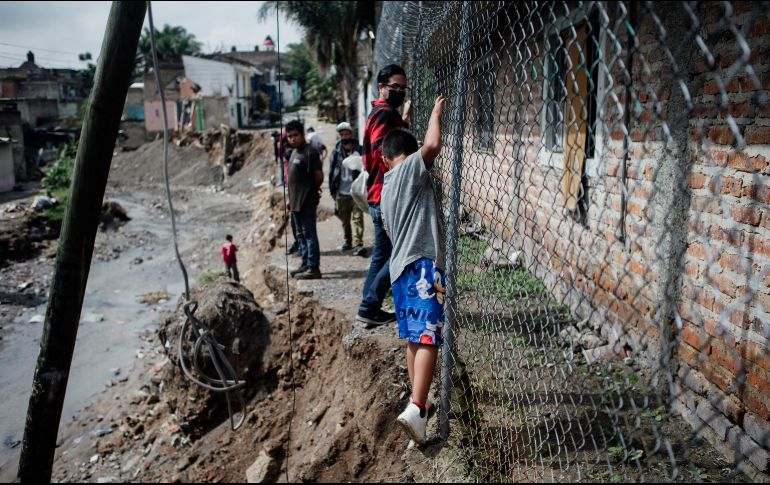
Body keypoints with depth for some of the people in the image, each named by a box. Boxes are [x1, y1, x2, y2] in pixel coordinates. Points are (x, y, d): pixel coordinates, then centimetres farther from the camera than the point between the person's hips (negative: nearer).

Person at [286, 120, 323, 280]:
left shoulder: (310, 152, -12)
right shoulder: (294, 152, 16)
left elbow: (319, 175, -15)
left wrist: (312, 190, 0)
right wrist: (291, 198, 17)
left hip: (307, 201, -10)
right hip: (296, 201, 10)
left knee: (309, 235, -7)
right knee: (301, 235, 15)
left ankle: (313, 268, -4)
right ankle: (305, 264, 24)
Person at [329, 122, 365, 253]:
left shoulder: (359, 150, -2)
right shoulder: (336, 151, 4)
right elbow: (331, 171, 8)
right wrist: (333, 189, 4)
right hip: (341, 193, 3)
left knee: (357, 218, -8)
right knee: (344, 219, 14)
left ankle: (358, 243, -7)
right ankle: (348, 241, 29)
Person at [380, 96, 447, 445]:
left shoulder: (386, 189, 22)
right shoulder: (411, 170, 0)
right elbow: (432, 146, -16)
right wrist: (437, 111, 0)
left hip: (400, 266, 8)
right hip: (422, 264, -8)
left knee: (414, 338, 16)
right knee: (428, 337, -14)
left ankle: (418, 400, 28)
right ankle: (416, 409, -24)